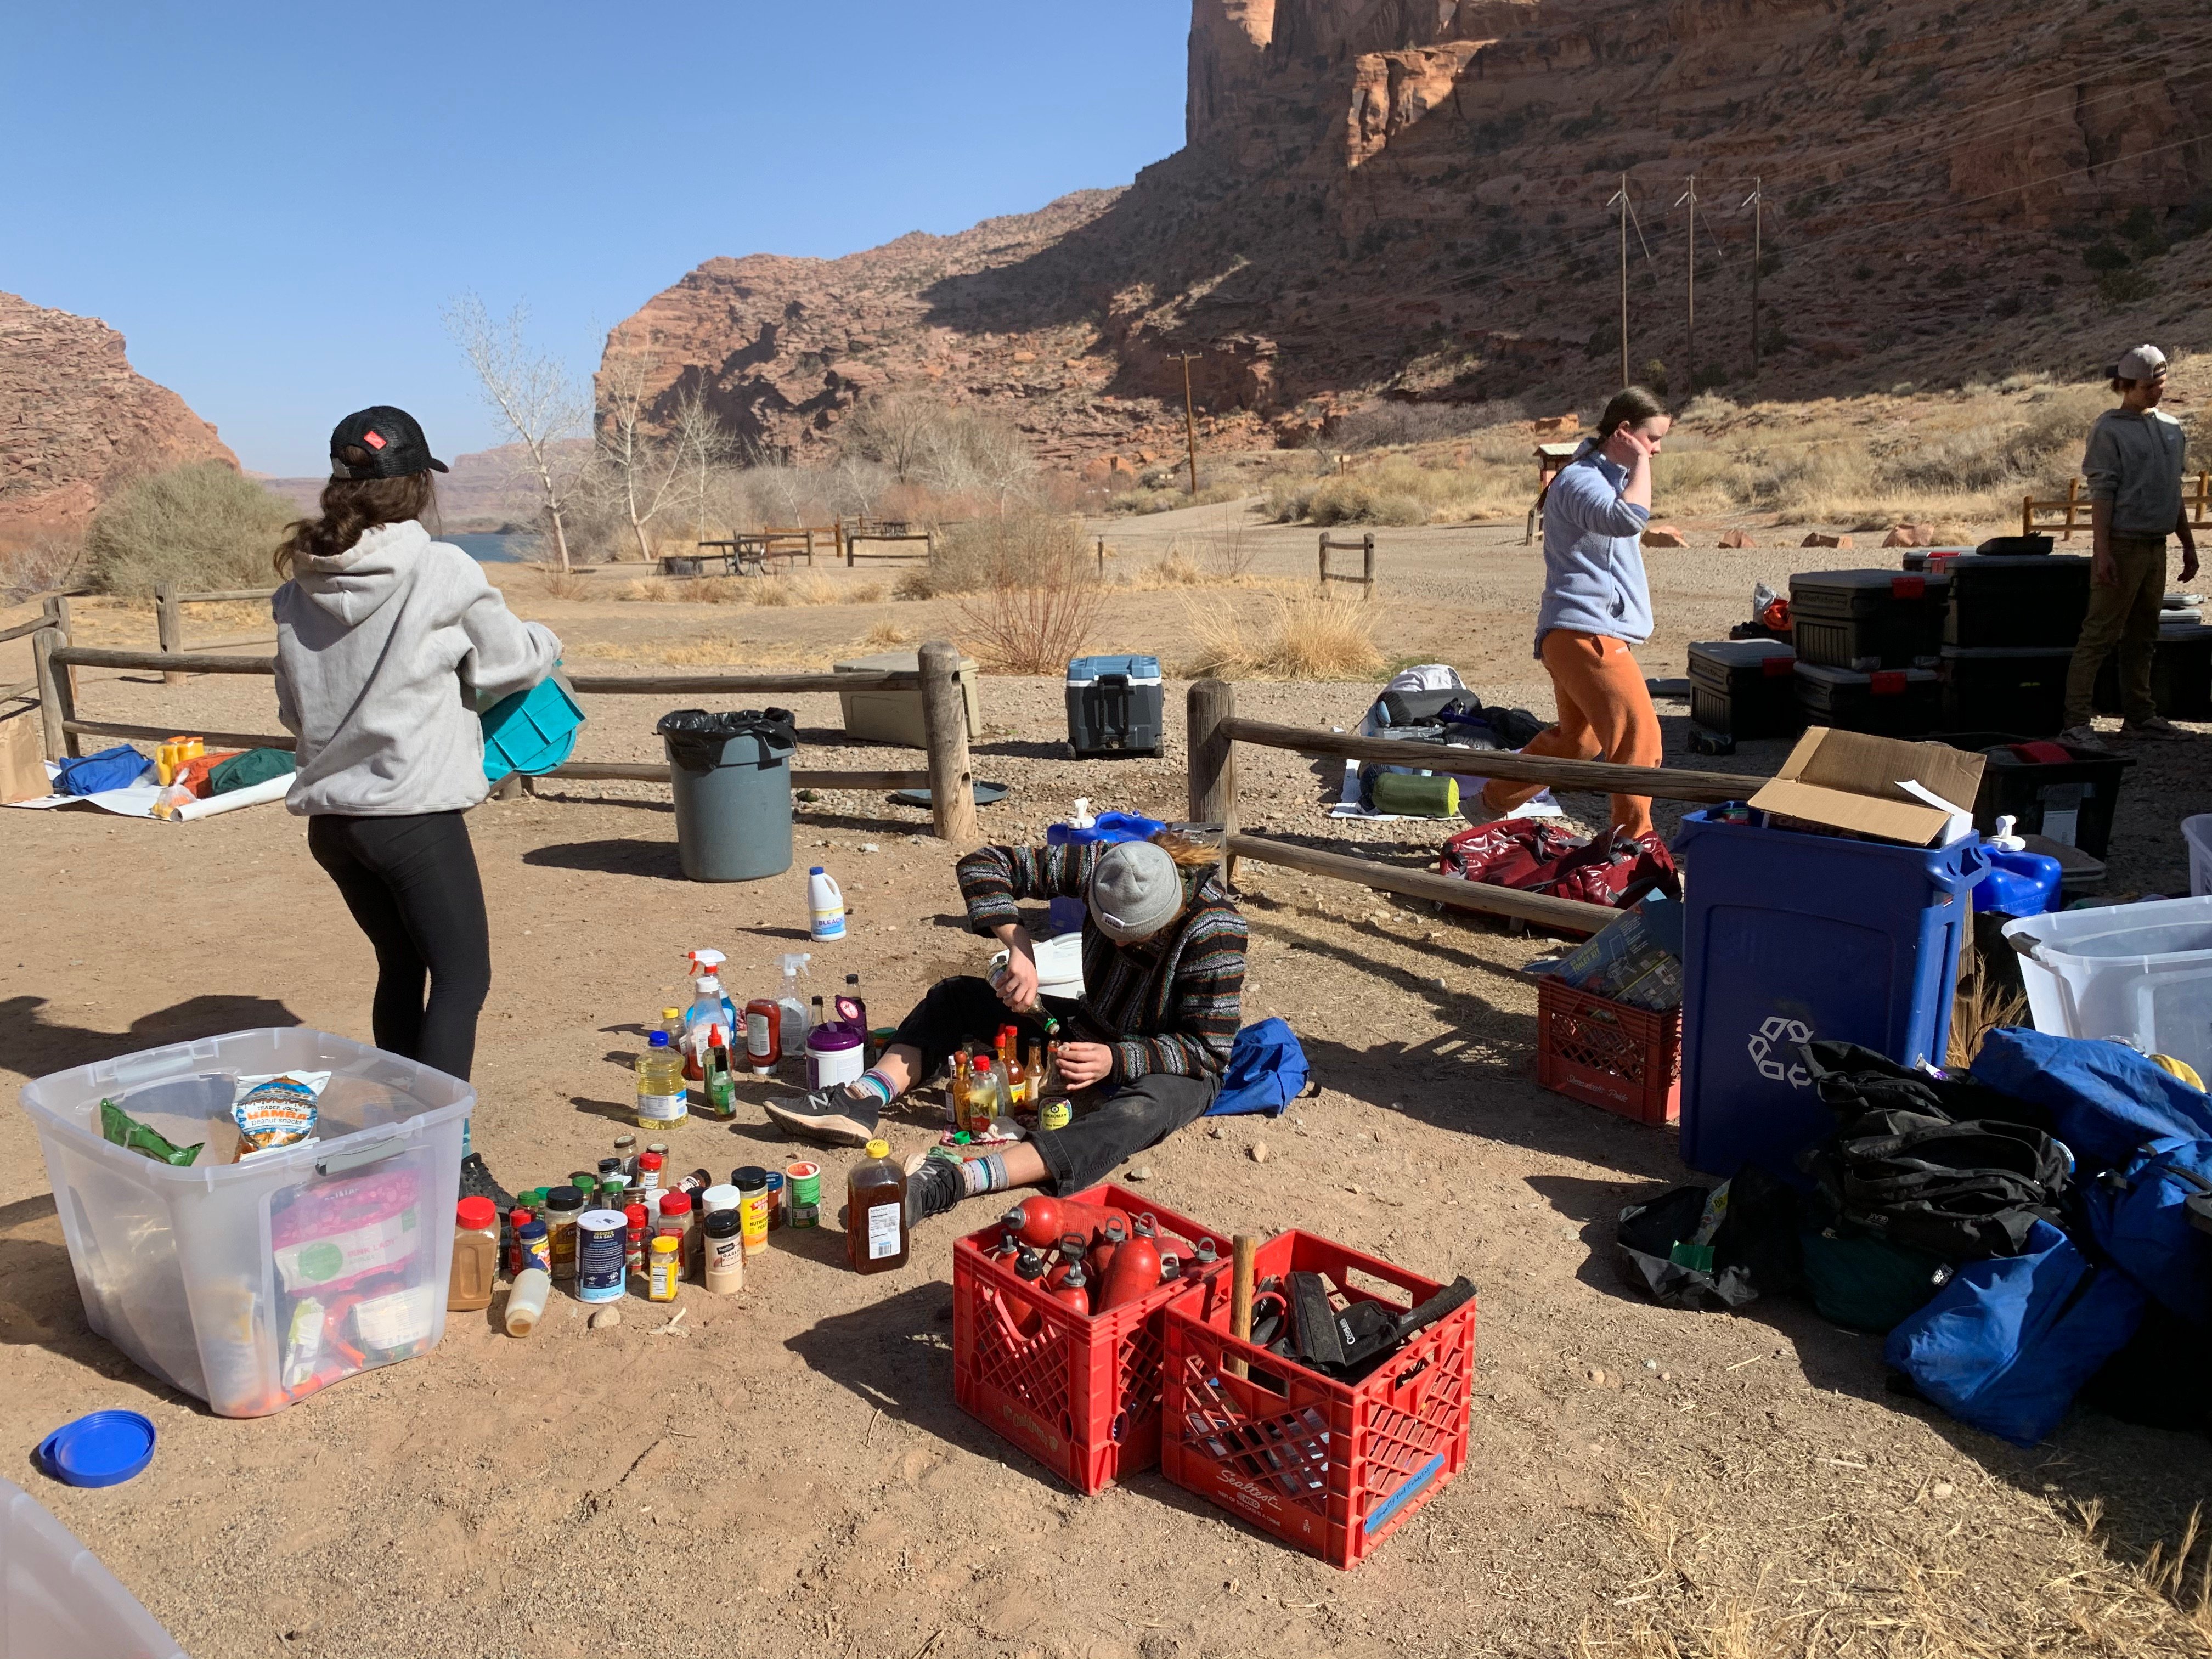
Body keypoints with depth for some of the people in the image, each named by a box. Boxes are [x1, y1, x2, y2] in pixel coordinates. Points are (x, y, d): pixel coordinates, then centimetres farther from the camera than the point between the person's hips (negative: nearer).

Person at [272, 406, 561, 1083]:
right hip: (414, 814, -6)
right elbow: (512, 661, 1)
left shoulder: (300, 586, 6)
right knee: (463, 976, 2)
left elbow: (293, 708, 14)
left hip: (329, 816, 7)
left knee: (401, 967, 20)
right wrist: (544, 642, 22)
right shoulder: (442, 571, -11)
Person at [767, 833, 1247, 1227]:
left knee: (1142, 1110, -43)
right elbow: (982, 866, -17)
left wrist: (1117, 1062, -38)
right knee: (958, 996, -2)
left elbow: (1208, 1049, -25)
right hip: (1098, 1030, 6)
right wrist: (1019, 948, -30)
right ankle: (864, 1100, -24)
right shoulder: (1102, 868, -18)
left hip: (1181, 1067, -6)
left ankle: (955, 1180, -59)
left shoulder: (1213, 929, -28)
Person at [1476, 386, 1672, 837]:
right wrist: (1640, 464, -21)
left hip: (1583, 633, 11)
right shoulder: (1580, 480, -13)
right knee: (1640, 735, -16)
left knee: (1575, 739, 21)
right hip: (1586, 632, -11)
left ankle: (1492, 805, 32)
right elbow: (1629, 518, -33)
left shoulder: (1609, 477, 21)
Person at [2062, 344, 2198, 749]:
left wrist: (2189, 545, 21)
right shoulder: (2110, 429, -6)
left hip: (2156, 546, 7)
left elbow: (2173, 492, 21)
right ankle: (2078, 722, -10)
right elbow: (2102, 492, -12)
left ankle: (2140, 716, 19)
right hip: (2122, 544, -7)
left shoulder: (2172, 428, 15)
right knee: (2100, 634, -9)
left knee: (2143, 637, 12)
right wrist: (2102, 552, -19)